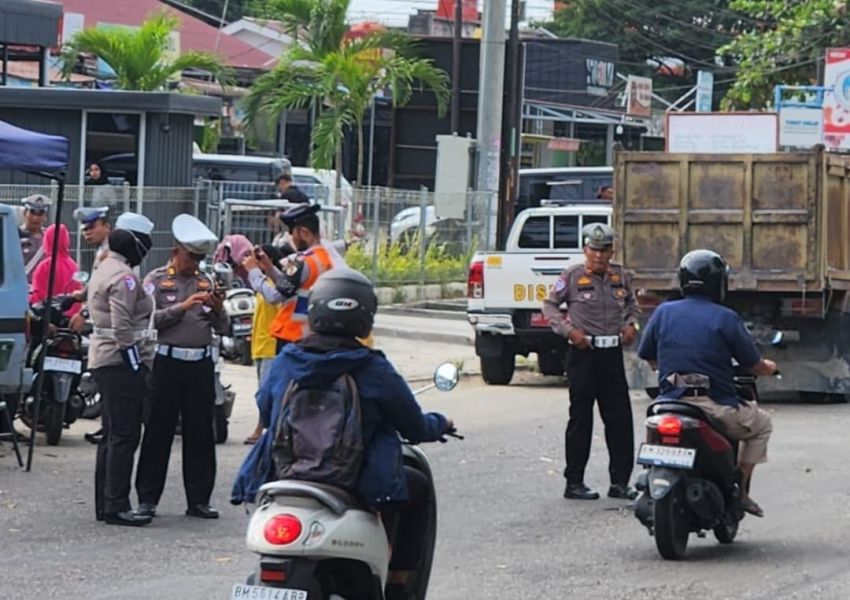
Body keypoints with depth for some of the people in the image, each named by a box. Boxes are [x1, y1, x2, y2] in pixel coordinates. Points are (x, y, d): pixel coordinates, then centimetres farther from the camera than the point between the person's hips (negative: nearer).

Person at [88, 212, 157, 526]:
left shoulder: (104, 270, 17)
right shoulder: (124, 276, -15)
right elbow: (123, 328, -22)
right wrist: (138, 365, -17)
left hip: (103, 360, 11)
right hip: (122, 362, -11)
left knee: (112, 435, 13)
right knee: (125, 435, -9)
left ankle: (104, 504, 17)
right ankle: (117, 505, -9)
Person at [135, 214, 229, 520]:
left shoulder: (206, 282, 14)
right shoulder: (156, 280, 2)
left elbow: (222, 328, 12)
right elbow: (149, 319, -12)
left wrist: (218, 309, -8)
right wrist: (183, 306, -17)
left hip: (201, 365, 4)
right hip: (167, 362, -4)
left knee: (200, 433, 5)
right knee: (158, 432, 0)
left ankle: (198, 500, 10)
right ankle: (148, 498, 5)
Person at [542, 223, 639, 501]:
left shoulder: (620, 276, 8)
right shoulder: (572, 276, -5)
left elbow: (631, 303, 24)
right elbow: (550, 304, 2)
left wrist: (631, 323, 5)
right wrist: (568, 330, -11)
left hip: (613, 353, 5)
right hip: (583, 353, -5)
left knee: (620, 418, 5)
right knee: (581, 419, 0)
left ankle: (620, 481, 13)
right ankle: (574, 482, 6)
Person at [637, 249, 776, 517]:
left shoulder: (663, 312, 4)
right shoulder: (725, 318, -7)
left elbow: (648, 357, 13)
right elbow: (753, 365, 0)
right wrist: (769, 367, 24)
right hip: (715, 409, -4)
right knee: (761, 424, 23)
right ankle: (740, 489, 14)